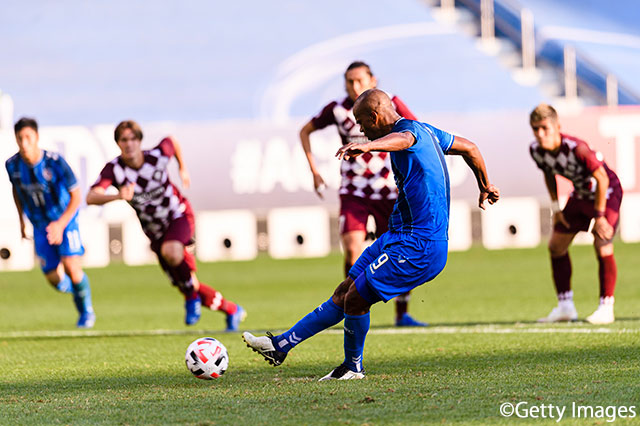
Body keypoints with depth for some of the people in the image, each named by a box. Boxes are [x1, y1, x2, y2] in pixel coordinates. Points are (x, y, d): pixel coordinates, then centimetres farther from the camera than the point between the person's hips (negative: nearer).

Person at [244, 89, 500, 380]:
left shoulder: (410, 128, -15)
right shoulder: (427, 131, 15)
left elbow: (402, 139, -42)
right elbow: (469, 148, 28)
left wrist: (368, 146, -63)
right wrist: (485, 186, 43)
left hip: (417, 247, -11)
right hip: (398, 237, 11)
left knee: (355, 299, -10)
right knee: (344, 293, 11)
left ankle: (352, 367, 12)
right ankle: (281, 345, 15)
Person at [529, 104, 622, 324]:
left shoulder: (576, 149, -36)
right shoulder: (536, 150, -15)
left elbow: (602, 179, -27)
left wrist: (599, 216, -24)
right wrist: (556, 207, 4)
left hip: (606, 192, -7)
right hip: (580, 194, 7)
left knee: (602, 246, -19)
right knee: (556, 246, 4)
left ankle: (606, 307, -8)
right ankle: (565, 306, 13)